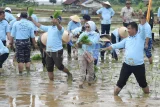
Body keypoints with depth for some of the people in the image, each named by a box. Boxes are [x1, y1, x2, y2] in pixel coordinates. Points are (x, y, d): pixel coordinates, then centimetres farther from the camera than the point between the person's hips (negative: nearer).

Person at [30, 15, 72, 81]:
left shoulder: (60, 29, -9)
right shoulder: (49, 28, 14)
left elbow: (59, 28, -33)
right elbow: (40, 26, 23)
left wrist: (56, 22, -54)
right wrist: (32, 20, 19)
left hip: (57, 51, -7)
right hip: (49, 51, 7)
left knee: (59, 66, -5)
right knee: (49, 68, 8)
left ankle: (69, 74, 21)